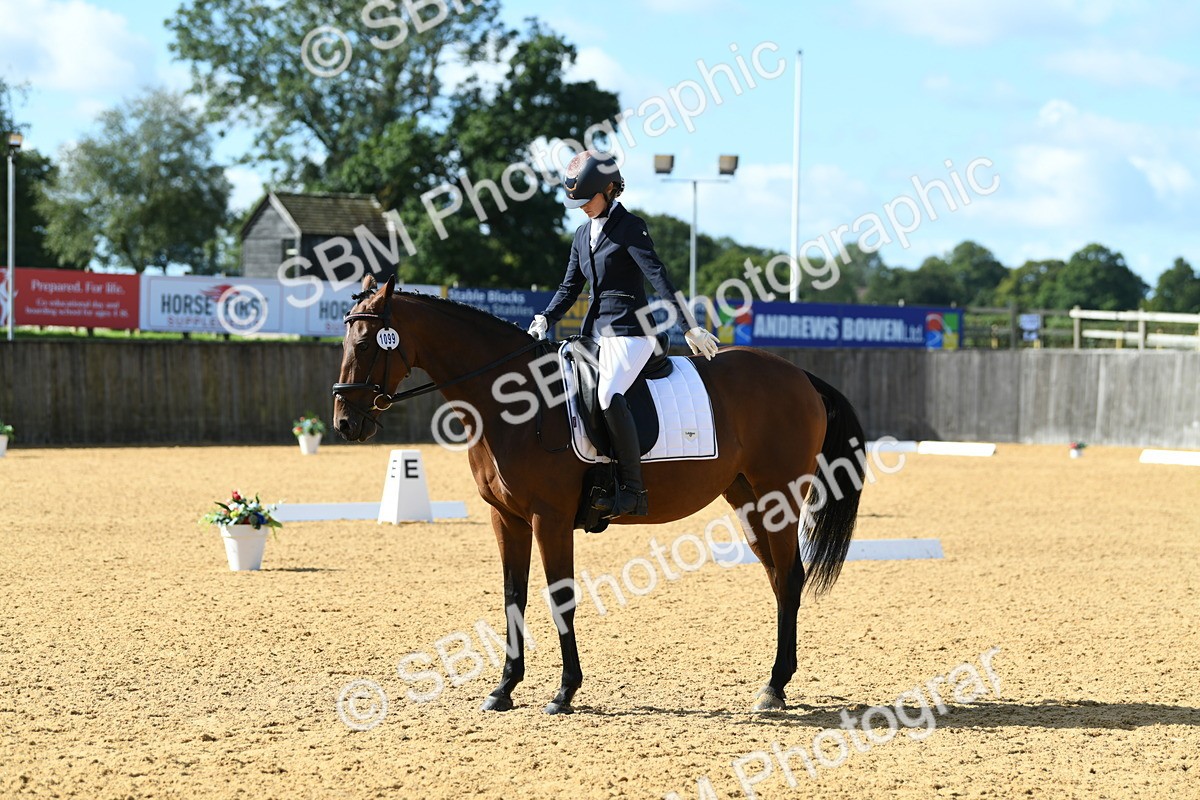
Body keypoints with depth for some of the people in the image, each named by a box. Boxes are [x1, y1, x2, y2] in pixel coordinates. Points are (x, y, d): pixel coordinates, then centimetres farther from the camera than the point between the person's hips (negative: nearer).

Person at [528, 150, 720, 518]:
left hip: (629, 329, -9)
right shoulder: (583, 234, 15)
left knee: (609, 395, -29)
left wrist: (689, 326, -25)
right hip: (595, 331, 9)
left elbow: (658, 276, -18)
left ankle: (633, 491, -27)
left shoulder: (630, 226, -8)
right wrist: (545, 320, 5)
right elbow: (570, 288, 20)